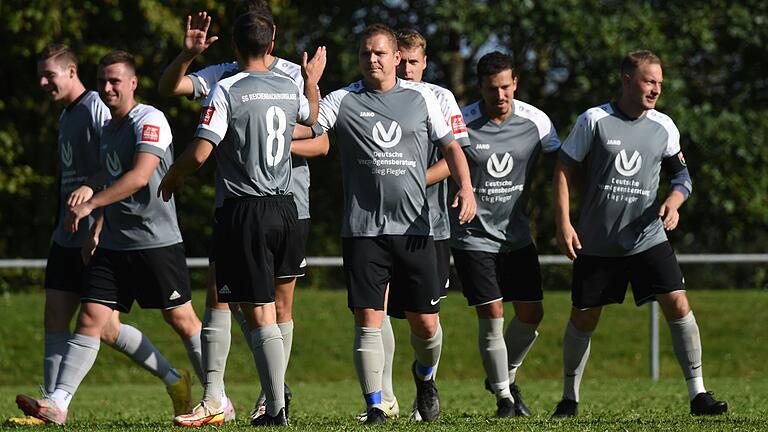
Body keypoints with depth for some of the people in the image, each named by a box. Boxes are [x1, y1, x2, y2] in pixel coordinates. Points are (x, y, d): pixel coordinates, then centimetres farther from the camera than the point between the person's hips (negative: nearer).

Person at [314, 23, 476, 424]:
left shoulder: (420, 98, 8)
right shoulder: (342, 101, 3)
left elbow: (450, 147, 12)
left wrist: (465, 188, -3)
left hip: (415, 228, 1)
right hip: (363, 230, -1)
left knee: (425, 322, 4)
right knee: (368, 320, -7)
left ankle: (424, 376, 34)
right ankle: (374, 405, 0)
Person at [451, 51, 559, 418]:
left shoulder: (535, 121, -5)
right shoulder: (462, 123, -14)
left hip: (517, 234, 4)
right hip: (473, 236, -4)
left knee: (531, 314, 4)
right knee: (492, 316, -9)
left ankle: (505, 376, 30)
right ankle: (503, 397, 6)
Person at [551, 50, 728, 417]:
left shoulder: (664, 127, 4)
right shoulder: (594, 121, -6)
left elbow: (681, 173, 15)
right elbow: (564, 170, -2)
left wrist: (674, 201, -7)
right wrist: (563, 222, -9)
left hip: (648, 239, 2)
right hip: (595, 244, -2)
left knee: (677, 304, -14)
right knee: (583, 319, 5)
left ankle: (697, 394, -9)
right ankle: (569, 398, 24)